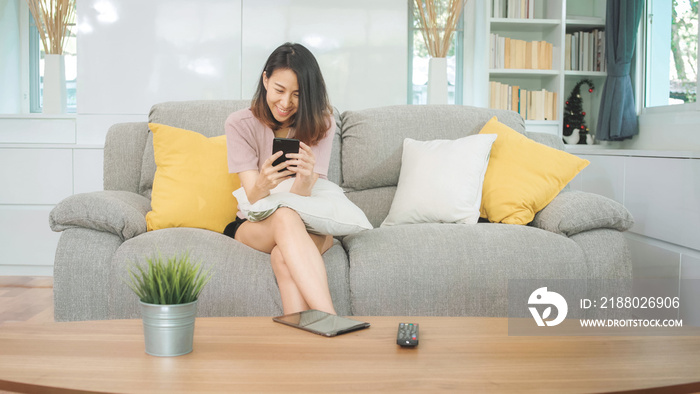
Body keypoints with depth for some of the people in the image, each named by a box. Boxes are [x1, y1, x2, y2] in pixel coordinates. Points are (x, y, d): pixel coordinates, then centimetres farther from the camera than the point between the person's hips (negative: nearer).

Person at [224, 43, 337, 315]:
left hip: (310, 227, 1)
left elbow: (300, 200, -16)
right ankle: (331, 322, -51)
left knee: (283, 257, -37)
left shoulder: (320, 124, -3)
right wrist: (262, 184, -40)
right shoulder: (241, 124, -5)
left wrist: (305, 179, -41)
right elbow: (253, 199, -15)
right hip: (254, 226, 0)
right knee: (285, 217, -38)